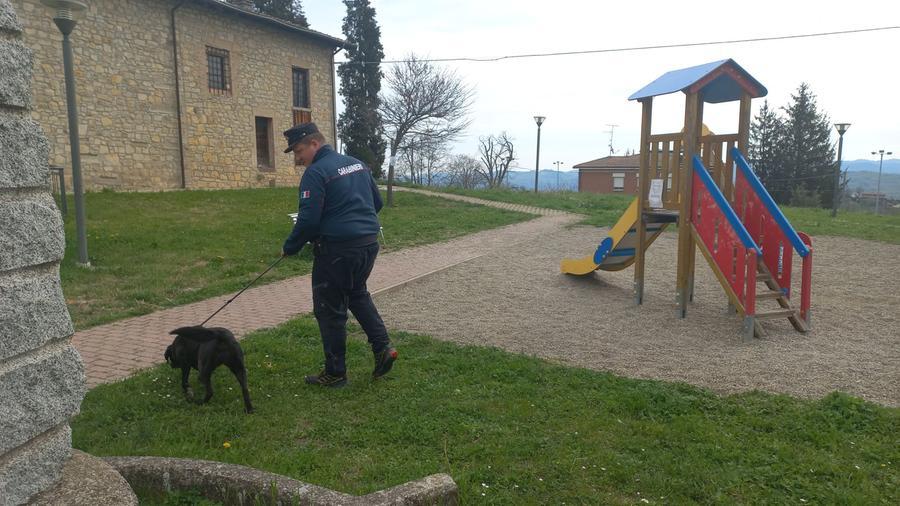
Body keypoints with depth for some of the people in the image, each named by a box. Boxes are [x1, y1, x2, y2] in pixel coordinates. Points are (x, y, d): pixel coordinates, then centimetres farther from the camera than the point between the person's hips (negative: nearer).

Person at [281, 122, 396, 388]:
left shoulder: (316, 173, -14)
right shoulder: (357, 163, 11)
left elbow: (308, 220, -19)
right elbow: (377, 203, 17)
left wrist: (289, 248, -4)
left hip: (337, 249, -8)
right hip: (369, 244, 8)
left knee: (330, 310, 6)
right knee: (357, 293, 28)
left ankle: (335, 373, 17)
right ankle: (382, 347, 17)